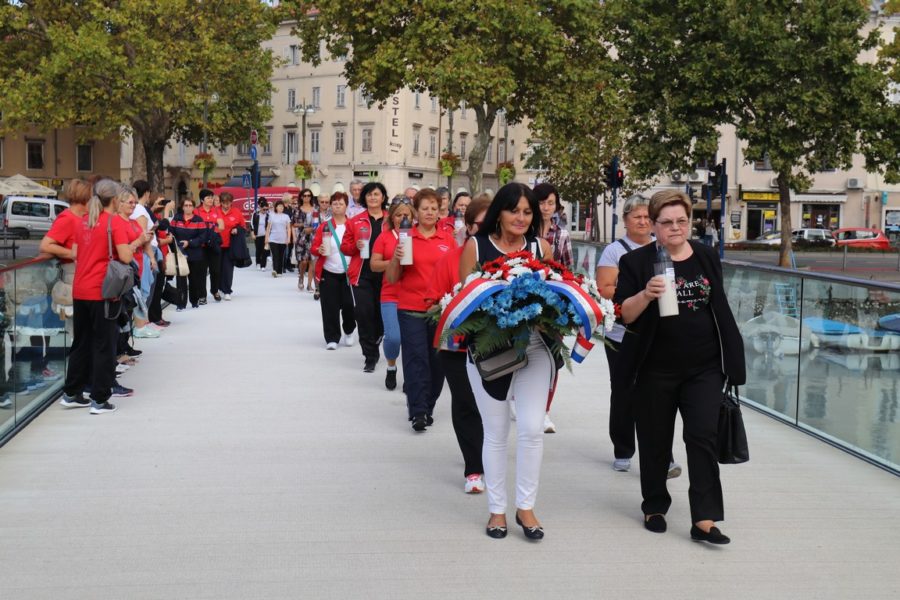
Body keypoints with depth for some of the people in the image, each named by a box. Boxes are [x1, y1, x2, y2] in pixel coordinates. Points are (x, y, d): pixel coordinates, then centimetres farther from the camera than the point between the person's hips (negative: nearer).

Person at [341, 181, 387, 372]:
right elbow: (345, 247, 10)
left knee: (381, 312, 5)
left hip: (384, 275, 0)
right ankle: (370, 355, 4)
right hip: (362, 275, 0)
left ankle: (373, 346, 35)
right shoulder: (355, 222, 7)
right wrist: (356, 246, -10)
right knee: (364, 312, -7)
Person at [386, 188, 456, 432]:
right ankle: (418, 412, -4)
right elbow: (392, 278, 3)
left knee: (437, 361, 7)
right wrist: (396, 258, -15)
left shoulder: (448, 240, 6)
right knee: (416, 359, -6)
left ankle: (428, 407, 21)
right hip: (411, 309, -2)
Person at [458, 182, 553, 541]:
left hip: (534, 346, 1)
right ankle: (497, 509, 21)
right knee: (495, 432, 8)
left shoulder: (540, 247, 5)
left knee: (532, 428, -5)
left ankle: (525, 507, 12)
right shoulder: (476, 246, -1)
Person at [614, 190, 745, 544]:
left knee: (703, 438, -6)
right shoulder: (636, 262, -5)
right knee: (655, 442, 10)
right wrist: (646, 295, -30)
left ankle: (704, 520, -5)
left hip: (704, 368, 2)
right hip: (655, 370, -2)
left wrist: (730, 357, 15)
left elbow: (719, 308, 16)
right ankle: (654, 507, 28)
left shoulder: (707, 257, 7)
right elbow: (623, 315, -11)